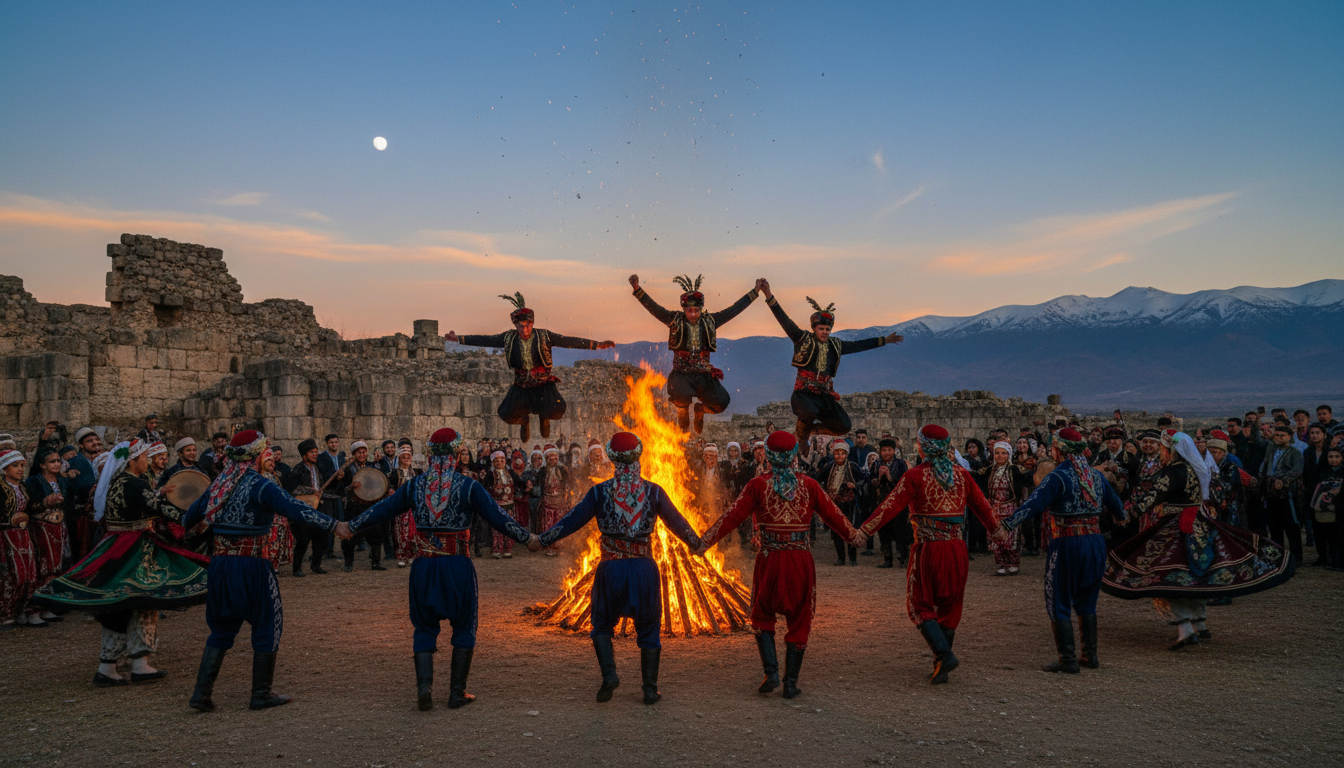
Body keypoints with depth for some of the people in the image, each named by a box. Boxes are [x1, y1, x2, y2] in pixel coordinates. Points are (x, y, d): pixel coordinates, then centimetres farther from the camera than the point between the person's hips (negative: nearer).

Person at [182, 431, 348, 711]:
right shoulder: (260, 486, -13)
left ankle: (202, 693, 14)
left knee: (221, 630, 18)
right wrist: (334, 525, -22)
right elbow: (295, 510, -24)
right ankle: (261, 695, 14)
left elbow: (190, 520, 16)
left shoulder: (218, 485, 7)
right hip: (252, 566, -6)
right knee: (267, 627, 8)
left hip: (220, 564, 7)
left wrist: (194, 528, 39)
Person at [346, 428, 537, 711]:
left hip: (424, 566, 2)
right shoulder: (468, 486, -8)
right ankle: (457, 692, 15)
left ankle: (424, 685, 2)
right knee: (463, 627, 12)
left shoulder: (414, 486, 1)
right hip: (457, 566, -2)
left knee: (424, 628, 15)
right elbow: (498, 518, -6)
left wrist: (351, 527, 24)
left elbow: (382, 510, 10)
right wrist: (528, 538, 7)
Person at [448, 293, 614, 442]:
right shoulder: (509, 338, 0)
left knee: (556, 411, -26)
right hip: (521, 385, 2)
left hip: (543, 383, -2)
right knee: (507, 414, -16)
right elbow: (485, 341, 7)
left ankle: (544, 417, 17)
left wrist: (597, 344, -19)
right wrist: (459, 339, 6)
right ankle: (524, 420, 24)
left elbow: (568, 341, -11)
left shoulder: (544, 336, -6)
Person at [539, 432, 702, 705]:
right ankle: (650, 689, 17)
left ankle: (609, 673, -1)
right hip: (644, 568, 1)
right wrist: (696, 543, 25)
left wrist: (542, 540, 11)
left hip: (611, 568, -1)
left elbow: (573, 520, 0)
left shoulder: (599, 492, -5)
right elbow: (677, 522, 8)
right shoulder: (653, 491, -2)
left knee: (602, 624, 19)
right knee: (648, 629, 15)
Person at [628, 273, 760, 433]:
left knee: (721, 402, -17)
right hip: (681, 374, -3)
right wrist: (637, 289, -23)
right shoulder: (675, 321, 1)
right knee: (682, 397, -35)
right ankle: (683, 410, 8)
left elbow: (734, 310, 11)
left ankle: (700, 409, 22)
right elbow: (653, 307, -8)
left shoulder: (710, 321, 8)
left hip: (704, 374, 3)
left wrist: (754, 292, 10)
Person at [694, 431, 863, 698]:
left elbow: (733, 516, -5)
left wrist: (705, 541, 2)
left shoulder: (758, 485, -4)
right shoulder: (809, 485, 1)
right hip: (801, 560, 1)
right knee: (798, 621, 12)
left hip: (769, 560, -1)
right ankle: (790, 683, 14)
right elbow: (832, 514, 7)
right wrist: (852, 535, 25)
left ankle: (771, 672, 5)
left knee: (762, 616, 18)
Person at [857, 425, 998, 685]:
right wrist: (997, 530, 31)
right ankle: (941, 668, 18)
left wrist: (863, 530, -10)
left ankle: (944, 654, -12)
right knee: (949, 607, 13)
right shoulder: (961, 474, 6)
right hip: (957, 548, 5)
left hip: (928, 548, -5)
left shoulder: (916, 475, -8)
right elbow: (981, 506, 15)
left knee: (921, 605, 6)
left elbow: (891, 505, -13)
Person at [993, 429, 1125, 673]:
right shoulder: (1096, 476, 9)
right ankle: (1090, 655, 24)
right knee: (1086, 603, 19)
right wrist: (1119, 513, 46)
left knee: (1059, 603, 3)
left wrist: (1007, 525, -35)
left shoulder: (1058, 477, -13)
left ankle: (1068, 660, 3)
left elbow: (1033, 504, -27)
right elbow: (1117, 508, 22)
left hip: (1067, 544, -7)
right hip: (1095, 542, 7)